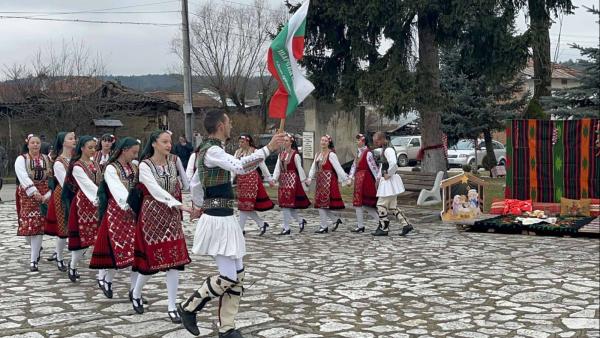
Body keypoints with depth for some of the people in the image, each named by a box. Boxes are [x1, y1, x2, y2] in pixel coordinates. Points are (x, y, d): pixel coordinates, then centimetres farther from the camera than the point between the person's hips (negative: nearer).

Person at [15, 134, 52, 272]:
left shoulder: (46, 159, 10)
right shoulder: (21, 159, 2)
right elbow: (23, 177, -12)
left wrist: (48, 194, -10)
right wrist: (35, 192, -25)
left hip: (44, 196, 1)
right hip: (27, 196, -1)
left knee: (38, 226, -6)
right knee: (28, 225, -5)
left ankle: (33, 260, -2)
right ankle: (37, 248, 27)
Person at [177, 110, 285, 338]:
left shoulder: (210, 150, 16)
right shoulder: (212, 151, -16)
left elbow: (195, 183, 27)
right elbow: (239, 167, -32)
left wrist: (197, 205, 43)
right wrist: (268, 149, -29)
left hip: (224, 218, 11)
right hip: (218, 220, -11)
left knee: (237, 275, 11)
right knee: (227, 277, -8)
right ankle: (188, 308, 11)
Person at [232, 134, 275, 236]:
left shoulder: (254, 152, -6)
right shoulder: (238, 152, 11)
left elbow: (262, 166, -2)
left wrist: (269, 179, 1)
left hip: (251, 179, -7)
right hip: (241, 179, 7)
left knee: (245, 205, -5)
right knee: (244, 205, 7)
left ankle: (241, 229, 2)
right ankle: (262, 224, 19)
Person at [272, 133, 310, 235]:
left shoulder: (295, 155, -7)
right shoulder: (281, 155, 12)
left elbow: (300, 169, -7)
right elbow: (277, 168, 6)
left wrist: (303, 183, -8)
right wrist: (274, 179, -7)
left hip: (292, 181, -7)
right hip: (283, 181, 7)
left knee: (288, 204, -8)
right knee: (284, 205, 7)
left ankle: (286, 228, -2)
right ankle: (301, 221, 23)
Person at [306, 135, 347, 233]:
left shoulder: (331, 155, -8)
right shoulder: (318, 155, 14)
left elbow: (338, 168, -13)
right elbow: (313, 168, 11)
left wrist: (345, 179, -16)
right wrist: (310, 178, -2)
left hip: (328, 181, -8)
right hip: (320, 181, 8)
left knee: (324, 204, -6)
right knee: (320, 204, 8)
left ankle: (324, 227, 3)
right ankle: (336, 220, 23)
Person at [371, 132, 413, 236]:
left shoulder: (388, 150, -17)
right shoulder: (383, 149, 15)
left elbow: (393, 163, -34)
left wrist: (388, 174, -21)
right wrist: (379, 177, 18)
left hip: (389, 181, -10)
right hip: (385, 181, 10)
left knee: (381, 205, -3)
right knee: (392, 207, 12)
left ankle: (383, 229, 6)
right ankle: (406, 225, 13)